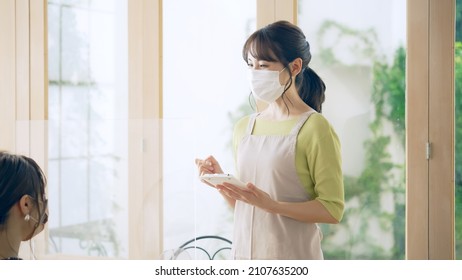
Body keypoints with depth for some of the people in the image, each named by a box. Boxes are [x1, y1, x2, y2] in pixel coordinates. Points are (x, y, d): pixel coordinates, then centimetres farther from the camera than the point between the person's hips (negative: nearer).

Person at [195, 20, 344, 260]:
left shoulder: (314, 128, -9)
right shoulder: (243, 128, 10)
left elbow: (332, 209, -12)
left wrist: (271, 204, -22)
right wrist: (221, 181, -3)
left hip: (292, 258, -5)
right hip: (244, 252, 5)